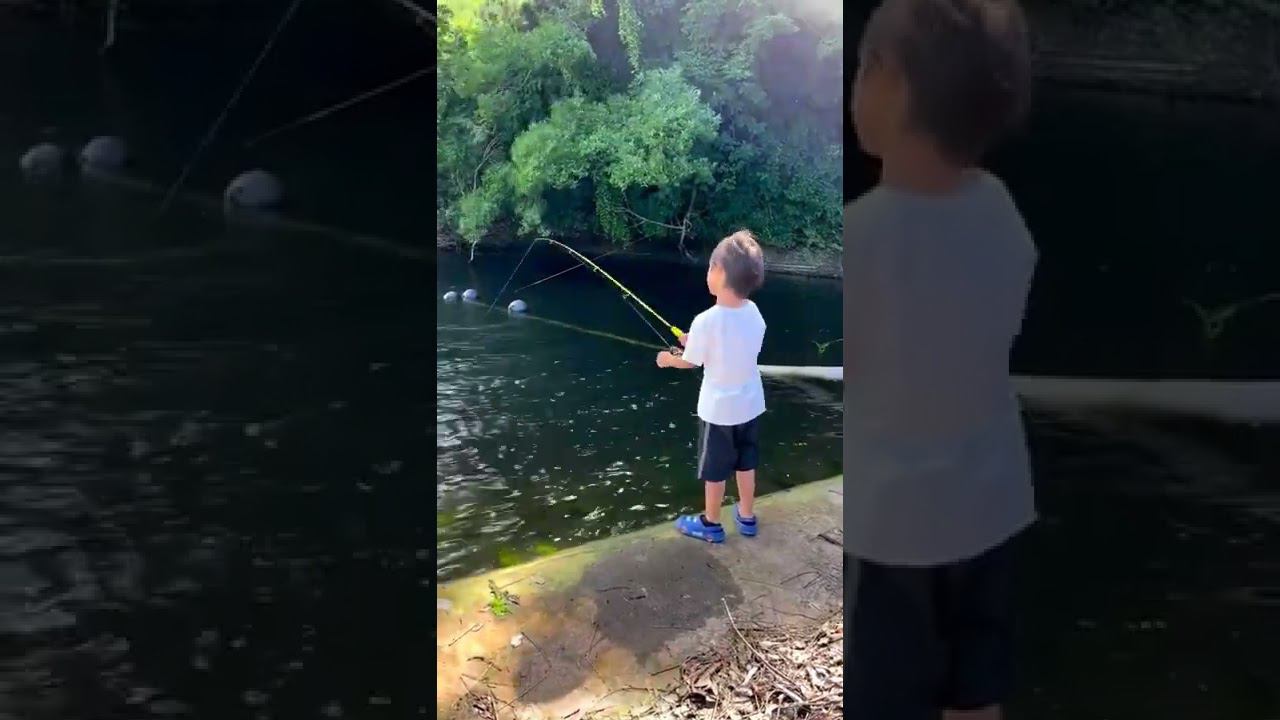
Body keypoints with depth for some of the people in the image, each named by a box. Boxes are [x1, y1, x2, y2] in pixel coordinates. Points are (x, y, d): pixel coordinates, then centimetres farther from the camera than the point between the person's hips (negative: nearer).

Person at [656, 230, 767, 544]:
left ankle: (711, 524, 28)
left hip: (718, 410, -5)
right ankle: (746, 517, 36)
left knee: (714, 471, 12)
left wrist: (668, 359, 10)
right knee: (745, 464, 21)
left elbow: (690, 363, -11)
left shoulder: (706, 321, -27)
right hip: (749, 404, 5)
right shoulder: (754, 312, -9)